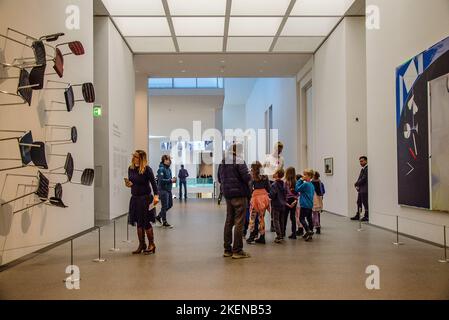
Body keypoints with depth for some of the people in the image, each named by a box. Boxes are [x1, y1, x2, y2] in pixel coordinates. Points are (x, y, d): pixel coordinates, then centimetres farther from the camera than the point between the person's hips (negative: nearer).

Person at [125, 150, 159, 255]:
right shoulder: (131, 168, 5)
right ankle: (141, 245, 23)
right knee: (138, 222, 11)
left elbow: (153, 182, -15)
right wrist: (128, 183, -8)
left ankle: (151, 244, 14)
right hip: (135, 197, 6)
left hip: (145, 197, -6)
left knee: (145, 222, -1)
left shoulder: (147, 169, -12)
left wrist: (156, 195, -26)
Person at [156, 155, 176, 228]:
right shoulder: (161, 169, -16)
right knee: (165, 206, 2)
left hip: (168, 189, 9)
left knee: (170, 205, 16)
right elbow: (161, 180, -23)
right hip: (163, 190, -9)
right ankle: (164, 222, 16)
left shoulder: (168, 169, 10)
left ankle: (159, 216, 31)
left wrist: (172, 180, 0)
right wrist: (170, 180, -20)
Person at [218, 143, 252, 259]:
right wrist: (249, 177, 2)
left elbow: (219, 179, 17)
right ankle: (237, 250, 0)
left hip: (227, 194, 8)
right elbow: (246, 177, -18)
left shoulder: (223, 161, 11)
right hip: (239, 194, -7)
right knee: (239, 222, -2)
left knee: (229, 221, 14)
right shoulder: (239, 160, -12)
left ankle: (227, 249, 19)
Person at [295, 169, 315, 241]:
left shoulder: (305, 184, -16)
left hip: (305, 205, -9)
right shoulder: (312, 185, 11)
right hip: (310, 205, 9)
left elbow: (297, 189, -11)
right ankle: (309, 234, 17)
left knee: (302, 218, -3)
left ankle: (308, 231, -16)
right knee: (309, 218, 11)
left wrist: (300, 180, -8)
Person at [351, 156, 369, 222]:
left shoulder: (367, 169, -14)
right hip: (361, 189, 10)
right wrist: (357, 185, 1)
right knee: (359, 202, 13)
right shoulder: (363, 169, 18)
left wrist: (356, 184, -7)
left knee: (365, 202, -3)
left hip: (365, 189, -10)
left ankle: (366, 216, 6)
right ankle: (357, 215, 20)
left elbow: (364, 179, -19)